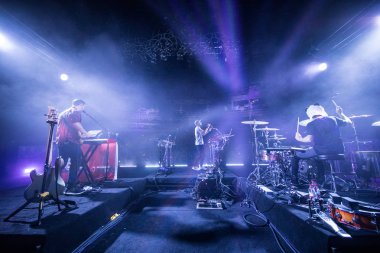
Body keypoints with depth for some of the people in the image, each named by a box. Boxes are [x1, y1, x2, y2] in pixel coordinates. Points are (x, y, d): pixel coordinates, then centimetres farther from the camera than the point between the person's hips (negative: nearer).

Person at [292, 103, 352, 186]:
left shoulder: (311, 124, -3)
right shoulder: (333, 119, 11)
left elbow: (310, 139, -16)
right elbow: (349, 122, 27)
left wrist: (300, 139, 2)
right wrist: (340, 113, 37)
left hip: (321, 150, -6)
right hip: (338, 151, 6)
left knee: (296, 155, 12)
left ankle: (294, 181, 12)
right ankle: (320, 181, 42)